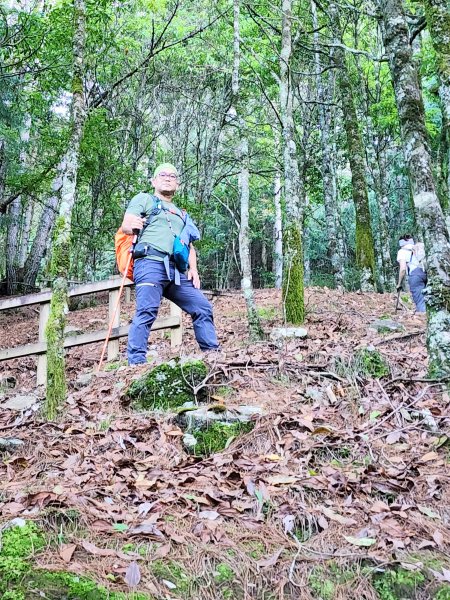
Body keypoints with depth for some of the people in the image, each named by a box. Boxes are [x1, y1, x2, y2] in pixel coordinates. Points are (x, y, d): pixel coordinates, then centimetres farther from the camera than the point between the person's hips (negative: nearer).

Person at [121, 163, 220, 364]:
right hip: (151, 262, -6)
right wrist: (131, 226, -23)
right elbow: (125, 226, 2)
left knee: (203, 308, 3)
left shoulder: (182, 215, 33)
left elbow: (190, 246, 28)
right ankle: (136, 362, -21)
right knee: (146, 311, -20)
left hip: (177, 271, 6)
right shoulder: (144, 199, 15)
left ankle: (213, 354, 11)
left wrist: (193, 269, 9)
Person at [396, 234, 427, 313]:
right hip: (426, 273, 5)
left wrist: (399, 284, 9)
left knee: (420, 302, -7)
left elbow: (403, 269, 1)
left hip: (415, 274, -5)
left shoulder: (402, 251, 9)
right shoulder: (419, 247, 27)